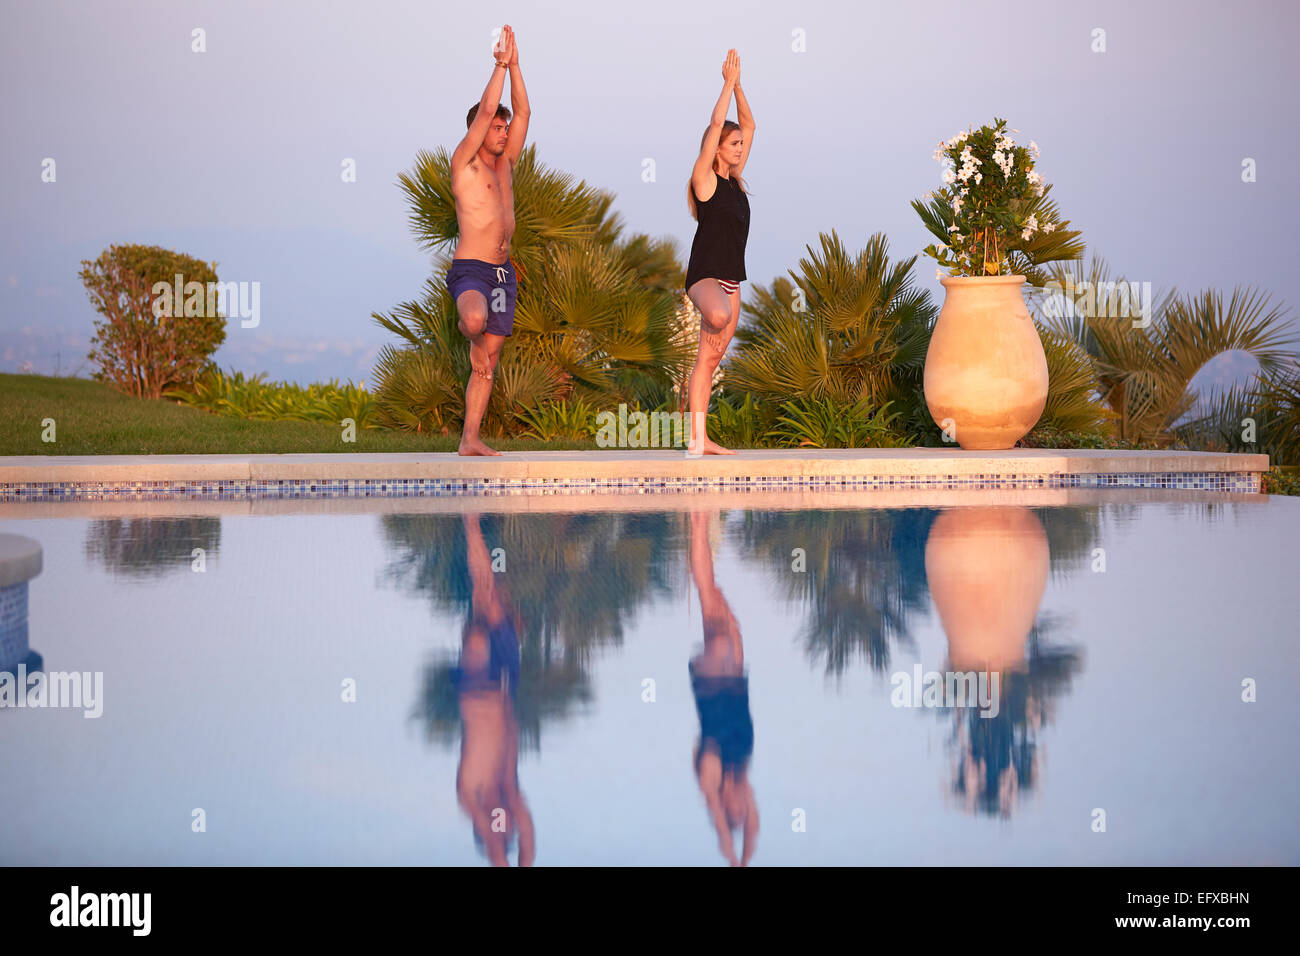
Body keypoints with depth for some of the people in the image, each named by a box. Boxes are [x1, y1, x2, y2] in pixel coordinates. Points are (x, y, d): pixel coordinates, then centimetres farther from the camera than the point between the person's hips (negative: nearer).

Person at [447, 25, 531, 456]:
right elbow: (486, 109, -11)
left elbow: (523, 112, 11)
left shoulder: (504, 164, 16)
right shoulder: (464, 164, -3)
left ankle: (470, 438, 7)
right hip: (469, 270, -7)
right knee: (476, 319, -37)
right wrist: (500, 64, -4)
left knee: (487, 360, 4)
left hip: (503, 272, 7)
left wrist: (516, 65, 6)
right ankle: (466, 327, 0)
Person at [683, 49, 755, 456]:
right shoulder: (704, 178, -5)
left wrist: (738, 85, 8)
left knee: (708, 361, 7)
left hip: (731, 278, 8)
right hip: (705, 274, -8)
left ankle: (699, 439, 7)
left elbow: (748, 125, 16)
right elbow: (716, 125, -12)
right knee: (719, 316, -39)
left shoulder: (733, 179, 14)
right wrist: (729, 83, -5)